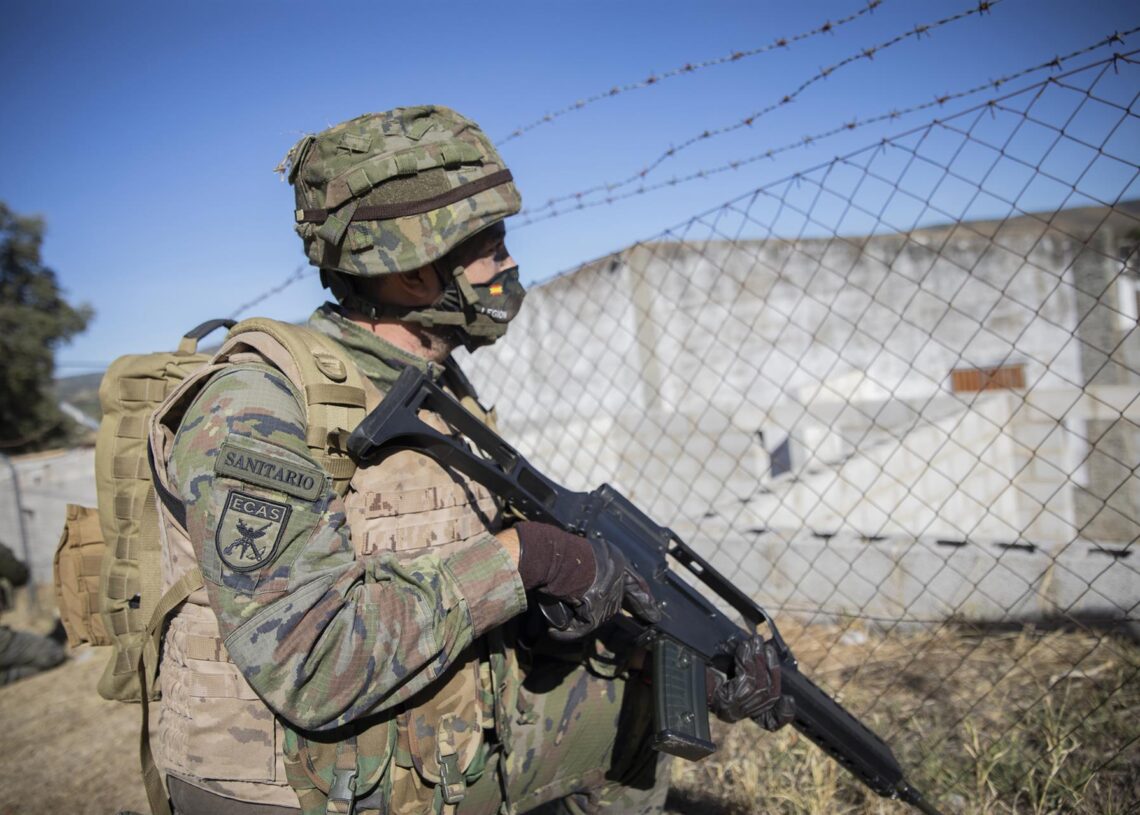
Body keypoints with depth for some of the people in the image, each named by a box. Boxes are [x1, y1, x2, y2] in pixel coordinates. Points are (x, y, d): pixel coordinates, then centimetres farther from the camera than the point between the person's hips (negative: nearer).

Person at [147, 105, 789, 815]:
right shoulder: (255, 405, -23)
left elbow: (523, 609, 5)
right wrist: (519, 554, -29)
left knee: (638, 687, 8)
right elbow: (310, 667, -32)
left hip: (449, 752, 7)